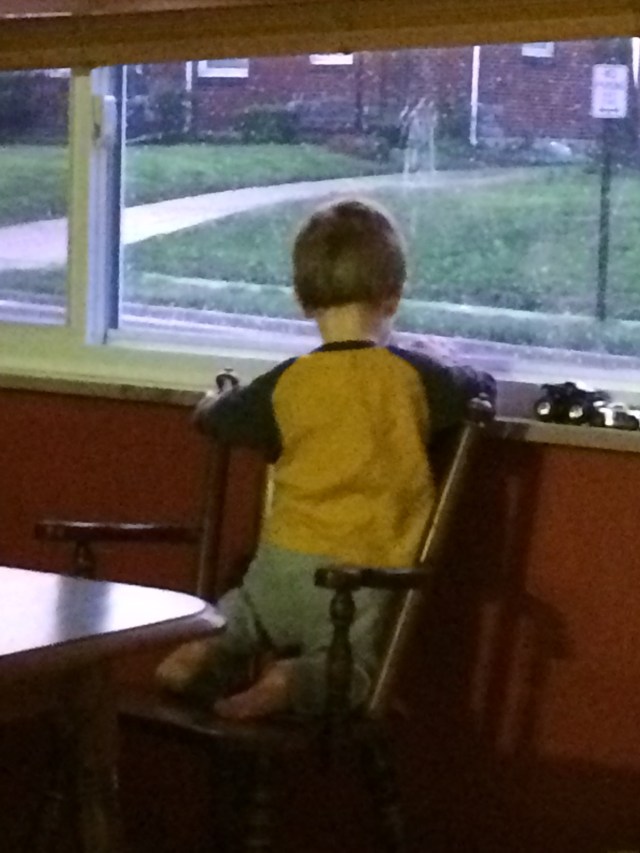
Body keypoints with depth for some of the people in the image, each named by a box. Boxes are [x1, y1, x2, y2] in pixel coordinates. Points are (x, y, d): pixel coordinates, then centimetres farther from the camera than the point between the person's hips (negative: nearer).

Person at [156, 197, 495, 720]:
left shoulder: (288, 383, 2)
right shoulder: (414, 378, -4)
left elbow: (214, 419, 19)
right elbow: (482, 388, 14)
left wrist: (212, 401, 41)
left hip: (286, 564, 3)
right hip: (365, 578, -2)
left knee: (242, 606, 30)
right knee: (348, 672, 9)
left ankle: (209, 647, -2)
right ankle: (294, 684, -23)